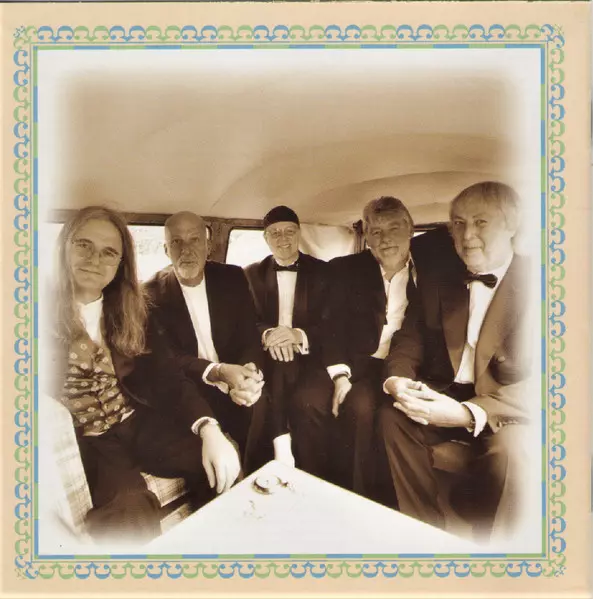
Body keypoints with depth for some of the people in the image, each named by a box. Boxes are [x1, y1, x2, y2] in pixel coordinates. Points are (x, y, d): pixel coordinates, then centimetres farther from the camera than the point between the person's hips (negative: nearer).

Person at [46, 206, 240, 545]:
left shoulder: (127, 308, 3)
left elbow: (163, 374, -5)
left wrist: (209, 429, -17)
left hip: (135, 424, 4)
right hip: (80, 440, -3)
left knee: (222, 462, -15)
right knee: (130, 510, -31)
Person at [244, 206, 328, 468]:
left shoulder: (322, 271, 7)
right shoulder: (252, 274, 11)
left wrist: (299, 335, -21)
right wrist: (267, 334, -22)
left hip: (309, 356, -1)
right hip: (267, 356, 1)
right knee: (278, 370, -31)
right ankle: (281, 457, -22)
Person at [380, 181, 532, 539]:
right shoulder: (437, 283, 8)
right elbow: (409, 343, 7)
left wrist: (470, 413, -30)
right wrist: (398, 379, -17)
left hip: (507, 409, -4)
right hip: (447, 395, 4)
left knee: (509, 450, -31)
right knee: (393, 416, -19)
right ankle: (427, 532, -3)